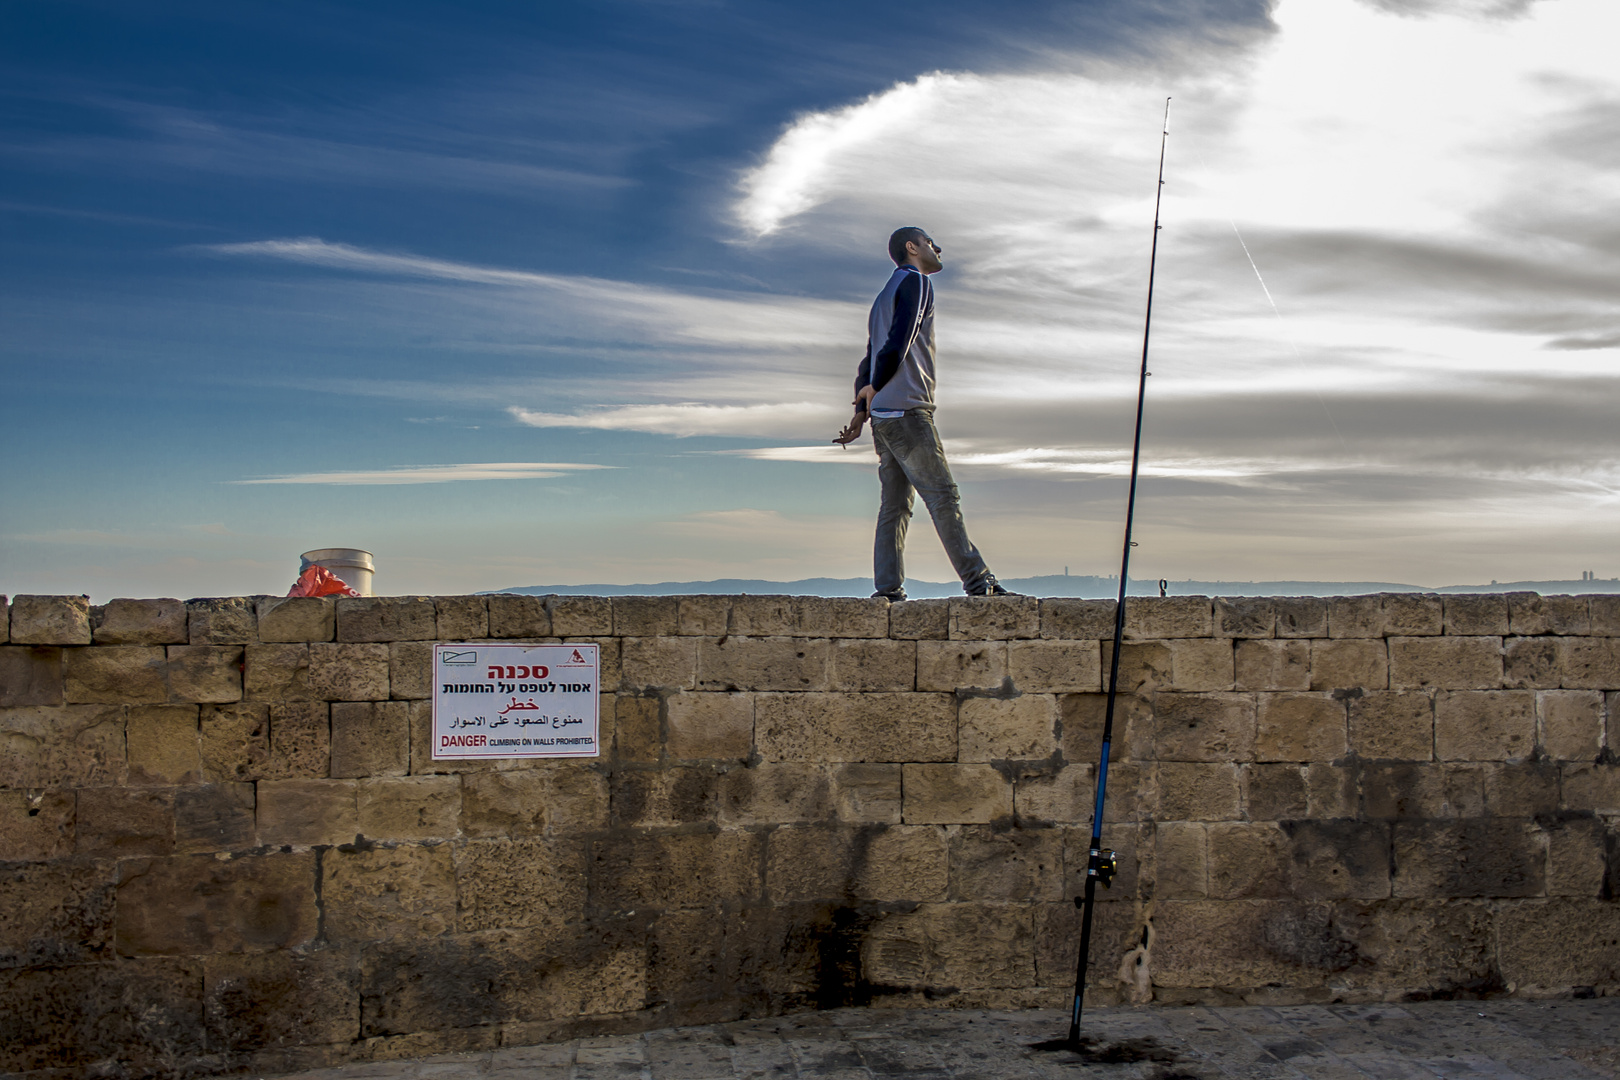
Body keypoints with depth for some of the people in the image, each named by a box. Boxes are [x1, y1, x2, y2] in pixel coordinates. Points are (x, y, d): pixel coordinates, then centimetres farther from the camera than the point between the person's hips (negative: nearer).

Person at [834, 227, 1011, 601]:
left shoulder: (885, 296, 27)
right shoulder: (915, 282, -2)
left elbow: (871, 360, 22)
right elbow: (899, 343, -15)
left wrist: (861, 412, 16)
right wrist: (874, 387, -8)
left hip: (883, 416, 9)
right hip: (907, 412, -9)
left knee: (895, 504, 4)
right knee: (942, 496, -11)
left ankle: (888, 588, 0)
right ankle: (977, 580, -12)